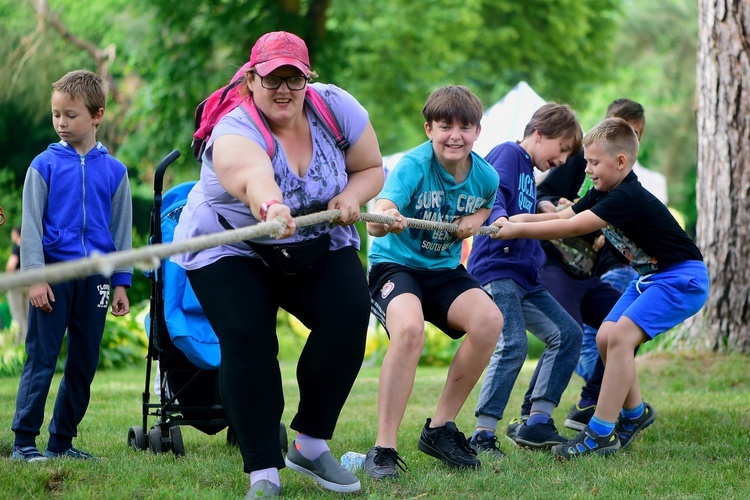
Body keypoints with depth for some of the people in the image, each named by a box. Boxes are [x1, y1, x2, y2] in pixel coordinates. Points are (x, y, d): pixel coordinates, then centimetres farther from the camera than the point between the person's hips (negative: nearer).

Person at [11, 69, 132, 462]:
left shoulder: (114, 170, 5)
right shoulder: (45, 165, -1)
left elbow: (122, 229, 10)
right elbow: (31, 223, -1)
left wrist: (121, 283, 7)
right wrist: (35, 276, -9)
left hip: (95, 275, 3)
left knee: (84, 364, 7)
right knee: (41, 360, -4)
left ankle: (62, 440, 16)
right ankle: (24, 441, -1)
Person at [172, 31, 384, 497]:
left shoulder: (337, 107, -13)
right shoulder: (235, 133, -30)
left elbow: (372, 168, 2)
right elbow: (253, 175, -55)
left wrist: (351, 197, -20)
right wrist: (270, 206, -77)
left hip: (318, 246, 4)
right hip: (231, 250, -4)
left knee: (349, 314, -20)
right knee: (247, 337, -24)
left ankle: (311, 444, -6)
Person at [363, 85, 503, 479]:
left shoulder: (484, 176, -4)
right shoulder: (414, 165, -21)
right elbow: (376, 221, -37)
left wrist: (476, 220, -1)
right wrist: (383, 220, -61)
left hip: (444, 270, 5)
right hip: (394, 265, -5)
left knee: (489, 320, -22)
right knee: (409, 328, -35)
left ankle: (440, 428, -5)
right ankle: (383, 447, -29)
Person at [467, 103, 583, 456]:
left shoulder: (529, 175, 24)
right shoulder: (509, 154, -4)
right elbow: (494, 192, -23)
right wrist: (499, 216, -42)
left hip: (525, 277, 10)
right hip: (497, 269, -10)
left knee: (567, 334, 6)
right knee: (513, 345, -22)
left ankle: (537, 423, 6)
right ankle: (482, 436, -20)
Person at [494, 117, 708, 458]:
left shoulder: (628, 198, -26)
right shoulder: (603, 193, 4)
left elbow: (571, 228, -29)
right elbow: (565, 216, 2)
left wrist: (518, 230, -24)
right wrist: (520, 219, -14)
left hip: (682, 278, -10)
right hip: (650, 277, 10)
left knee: (620, 336, -21)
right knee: (606, 337, 3)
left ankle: (601, 433, -19)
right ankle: (634, 412, 21)